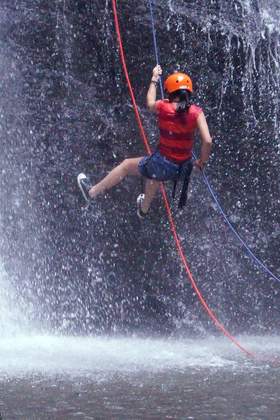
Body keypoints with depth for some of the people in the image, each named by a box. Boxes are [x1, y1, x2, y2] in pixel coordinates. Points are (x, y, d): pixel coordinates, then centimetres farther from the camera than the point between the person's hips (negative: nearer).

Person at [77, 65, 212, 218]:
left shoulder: (163, 107, -13)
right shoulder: (196, 112, -13)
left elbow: (150, 103, 12)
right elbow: (207, 141, -20)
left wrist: (154, 79, 26)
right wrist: (202, 162, -1)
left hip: (162, 165, -3)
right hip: (183, 168, 3)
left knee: (126, 165, 24)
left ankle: (92, 192, 41)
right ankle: (143, 210, 66)